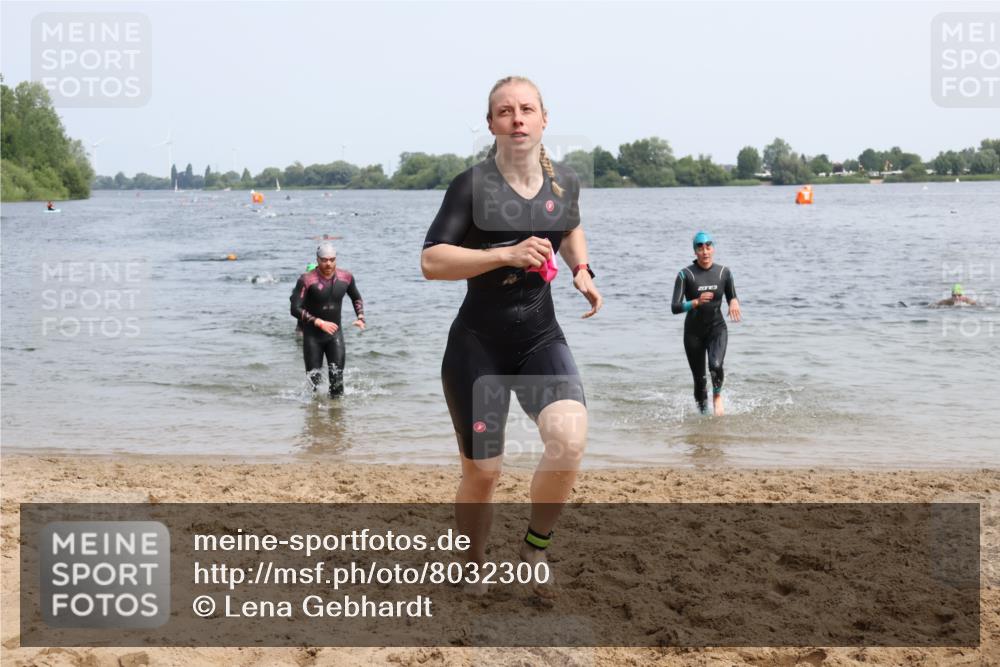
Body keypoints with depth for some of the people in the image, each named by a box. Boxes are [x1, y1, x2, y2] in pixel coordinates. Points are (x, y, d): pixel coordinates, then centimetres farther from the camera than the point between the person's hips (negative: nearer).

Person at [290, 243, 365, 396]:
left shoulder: (345, 277, -2)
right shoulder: (307, 280, -16)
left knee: (337, 376, -7)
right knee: (314, 378, 2)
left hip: (335, 333, 2)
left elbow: (356, 298, 18)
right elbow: (295, 309, -20)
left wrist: (360, 318, 3)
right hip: (312, 335, -2)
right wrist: (319, 323, -25)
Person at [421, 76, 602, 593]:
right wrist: (506, 255, -27)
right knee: (481, 473, 3)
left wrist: (581, 270, 7)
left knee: (570, 439, -23)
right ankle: (475, 571, 30)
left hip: (541, 340, 3)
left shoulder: (564, 184, 3)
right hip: (478, 345, -3)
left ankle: (536, 546, 2)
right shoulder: (473, 186, -11)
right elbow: (431, 261, -18)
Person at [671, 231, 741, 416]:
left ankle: (717, 396, 3)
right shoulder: (686, 274, -11)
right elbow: (675, 308, -15)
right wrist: (696, 302, -31)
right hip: (693, 331, -1)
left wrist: (734, 302, -14)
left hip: (717, 328, 1)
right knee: (699, 378, 4)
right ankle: (703, 411, 28)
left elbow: (732, 298, 10)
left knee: (716, 365, -26)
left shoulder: (724, 272, -2)